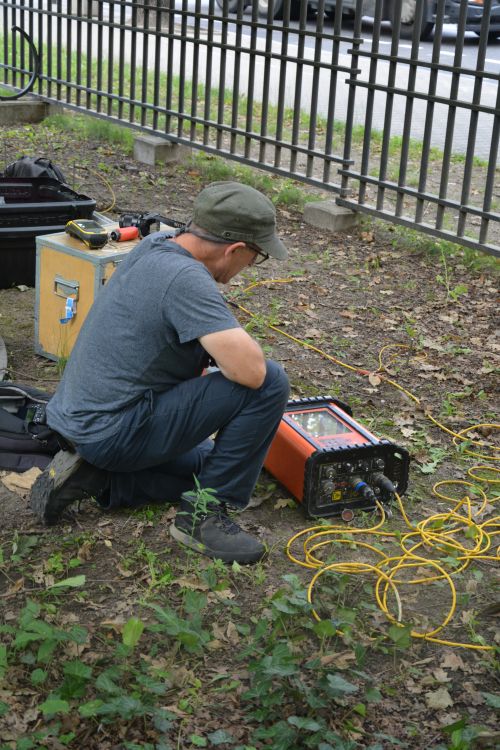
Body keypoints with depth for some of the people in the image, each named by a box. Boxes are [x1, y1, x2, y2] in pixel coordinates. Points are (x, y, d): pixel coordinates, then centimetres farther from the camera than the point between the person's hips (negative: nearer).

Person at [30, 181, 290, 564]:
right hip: (115, 430, -10)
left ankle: (91, 475, 13)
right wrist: (239, 348, -7)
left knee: (207, 466, 29)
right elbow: (250, 370, -30)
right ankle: (206, 514, -6)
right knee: (269, 382, -16)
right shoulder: (186, 279, -24)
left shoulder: (155, 244, 4)